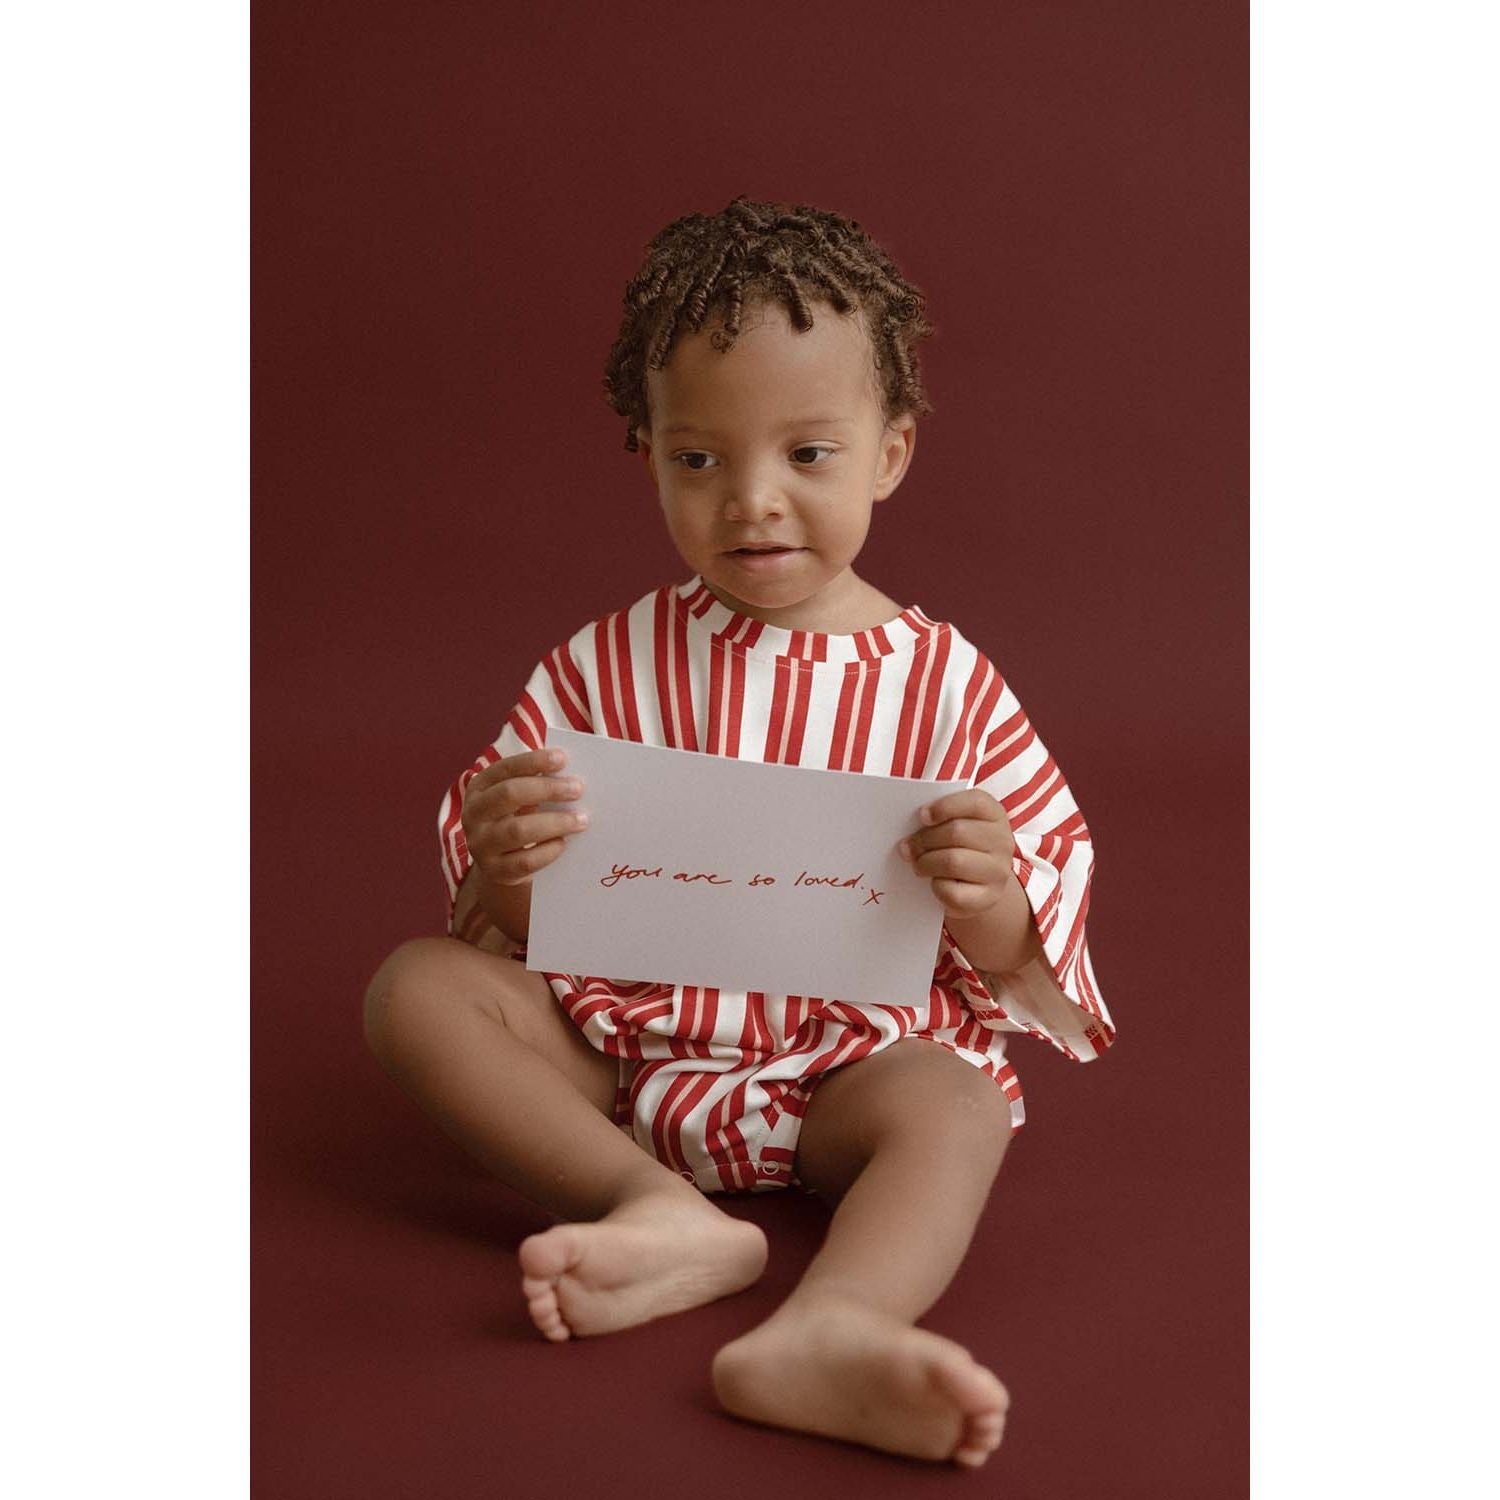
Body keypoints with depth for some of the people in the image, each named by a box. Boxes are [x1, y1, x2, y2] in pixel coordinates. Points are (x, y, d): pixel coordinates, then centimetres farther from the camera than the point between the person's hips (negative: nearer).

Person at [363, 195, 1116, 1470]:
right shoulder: (604, 669, 3)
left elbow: (1049, 908, 4)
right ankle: (659, 1210, -32)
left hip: (849, 1054, -2)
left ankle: (831, 1327, -57)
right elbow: (506, 931, 5)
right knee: (417, 986, -17)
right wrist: (504, 870, -21)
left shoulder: (943, 683, -1)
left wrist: (995, 908, -22)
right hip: (624, 1050, 2)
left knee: (955, 1104, -31)